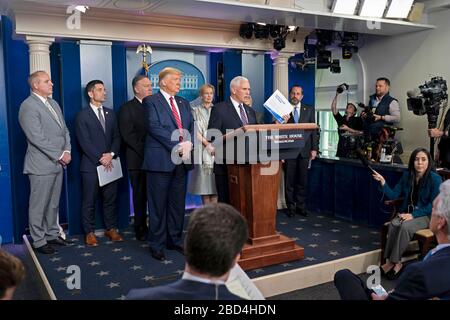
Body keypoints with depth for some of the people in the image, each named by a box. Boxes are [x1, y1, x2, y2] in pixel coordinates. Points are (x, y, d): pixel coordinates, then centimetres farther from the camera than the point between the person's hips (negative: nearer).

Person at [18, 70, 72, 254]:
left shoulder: (53, 103, 15)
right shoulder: (28, 106, -11)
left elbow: (64, 130, 16)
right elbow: (37, 138, -18)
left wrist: (67, 151, 0)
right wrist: (60, 155, -15)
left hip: (58, 163, 8)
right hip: (42, 165, -8)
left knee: (53, 203, 16)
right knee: (39, 205, 2)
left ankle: (52, 234, 28)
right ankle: (39, 241, 13)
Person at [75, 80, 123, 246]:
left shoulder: (110, 113, 13)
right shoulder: (82, 115, -2)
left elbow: (117, 136, 8)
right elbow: (84, 142, -9)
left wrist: (111, 154, -8)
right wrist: (100, 158, -14)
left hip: (109, 163, 5)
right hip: (91, 165, -4)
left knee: (111, 199, 9)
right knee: (89, 201, 3)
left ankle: (111, 229, 20)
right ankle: (89, 232, 13)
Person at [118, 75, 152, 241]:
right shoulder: (127, 108, 1)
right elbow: (127, 135, -9)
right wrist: (145, 150, -14)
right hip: (138, 160, -3)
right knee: (140, 196, 5)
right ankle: (141, 229, 16)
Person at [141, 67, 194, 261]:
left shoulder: (184, 103, 17)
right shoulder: (151, 101, -3)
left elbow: (191, 127, 12)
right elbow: (155, 127, -14)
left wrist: (188, 144, -9)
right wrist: (178, 145, -17)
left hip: (182, 160, 6)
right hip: (161, 160, -6)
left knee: (178, 204, 12)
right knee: (158, 205, 2)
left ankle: (175, 240, 24)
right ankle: (157, 245, 12)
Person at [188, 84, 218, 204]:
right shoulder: (196, 110, 6)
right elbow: (195, 131, -3)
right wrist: (207, 144, -13)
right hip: (202, 149, -2)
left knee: (215, 184, -2)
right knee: (204, 182, -3)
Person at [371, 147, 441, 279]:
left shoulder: (435, 179, -10)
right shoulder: (407, 176, 5)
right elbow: (394, 195, 7)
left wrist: (413, 215, -20)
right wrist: (383, 183, -10)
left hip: (426, 215, -4)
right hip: (407, 212, 4)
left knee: (405, 226, -33)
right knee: (393, 224, -28)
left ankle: (394, 261, -18)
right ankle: (395, 263, -20)